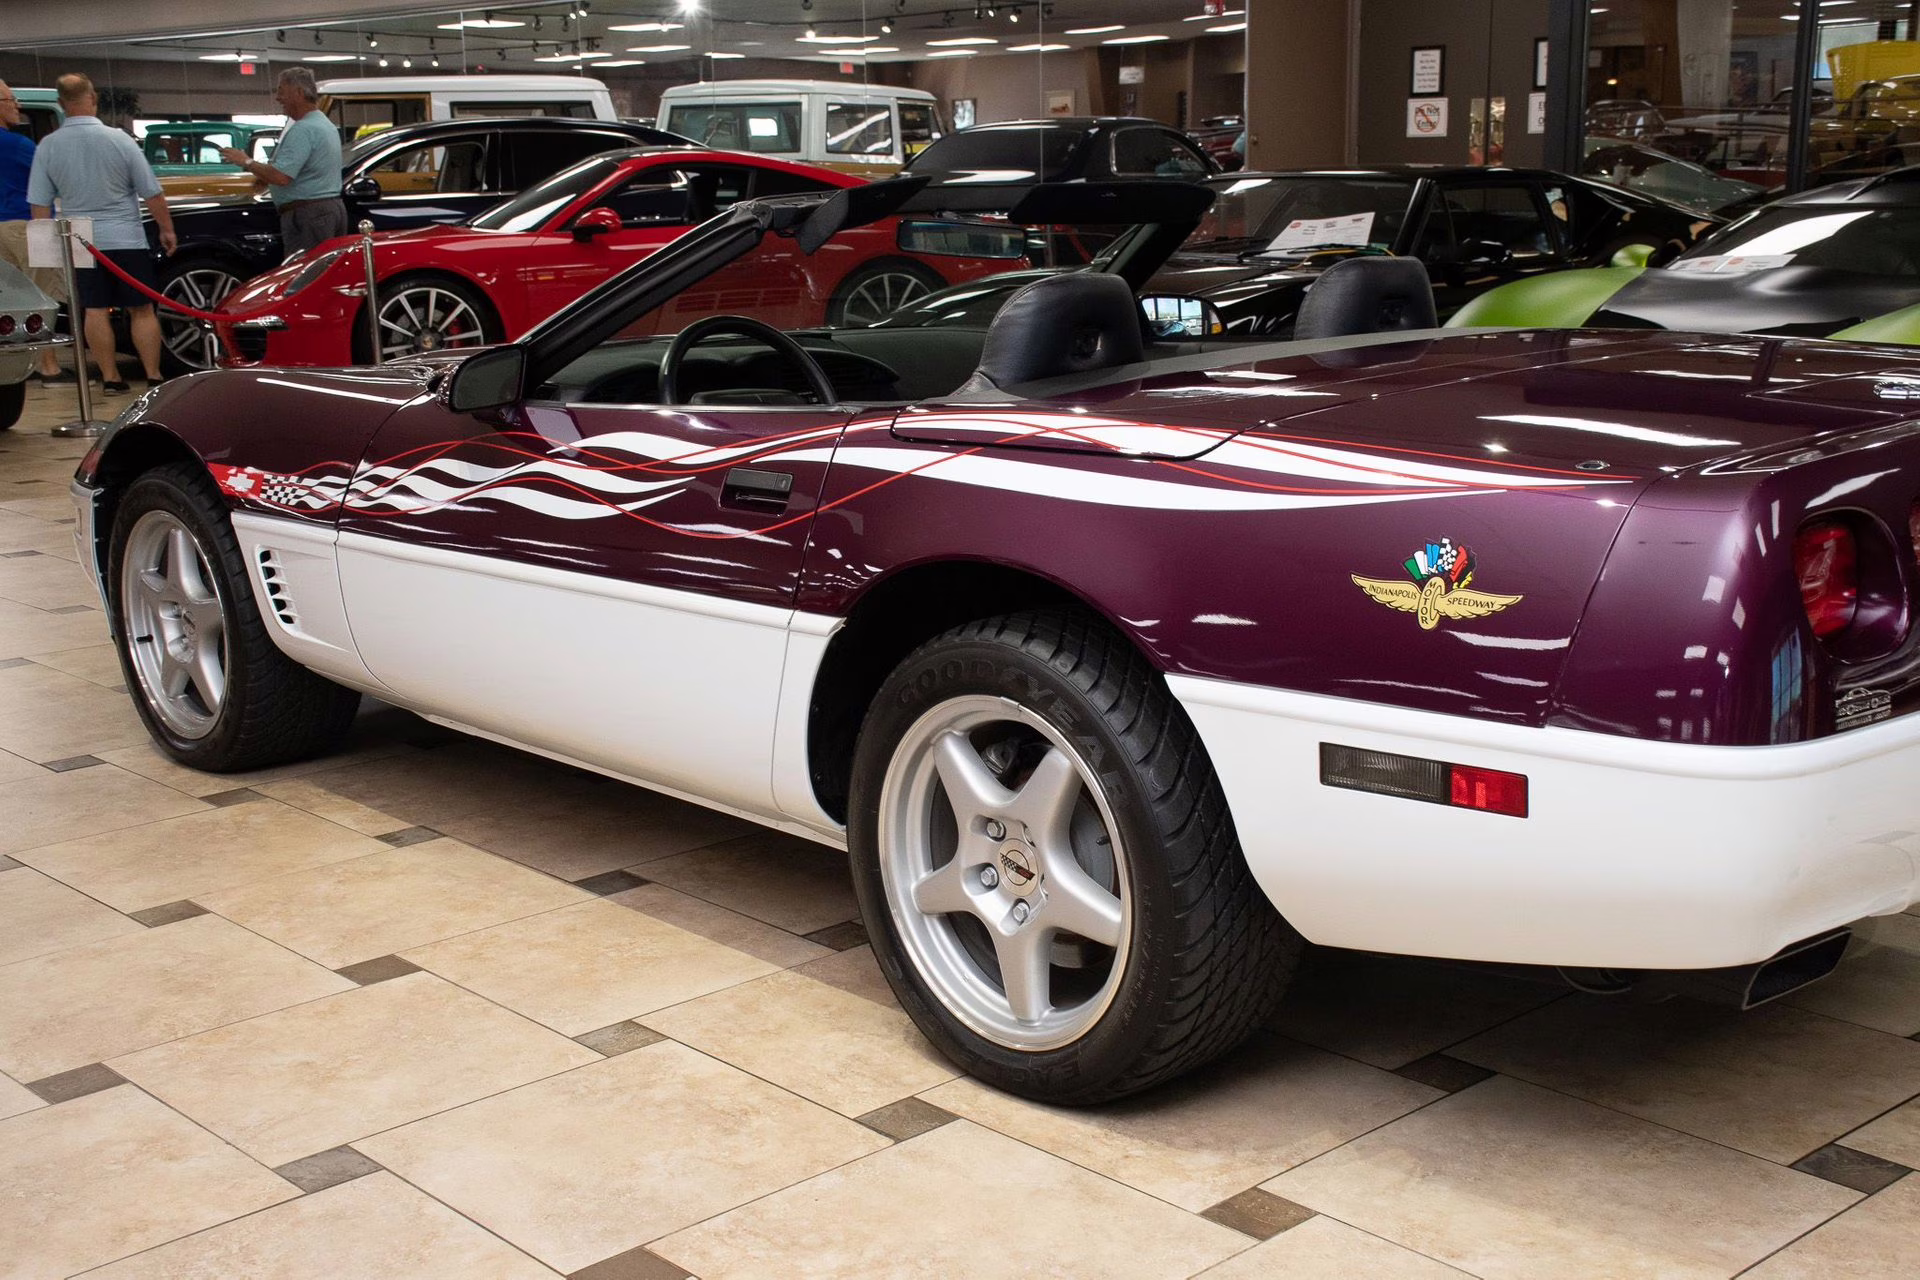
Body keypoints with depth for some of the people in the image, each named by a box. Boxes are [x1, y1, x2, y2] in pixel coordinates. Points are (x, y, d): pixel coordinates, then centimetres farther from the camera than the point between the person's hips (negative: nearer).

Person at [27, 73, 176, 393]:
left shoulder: (48, 147, -4)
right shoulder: (118, 139, -11)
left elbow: (39, 204, 0)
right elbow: (151, 193, -7)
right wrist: (166, 229, 6)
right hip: (125, 238, -2)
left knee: (95, 310, 7)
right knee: (141, 309, 5)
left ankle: (110, 378, 8)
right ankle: (153, 376, 3)